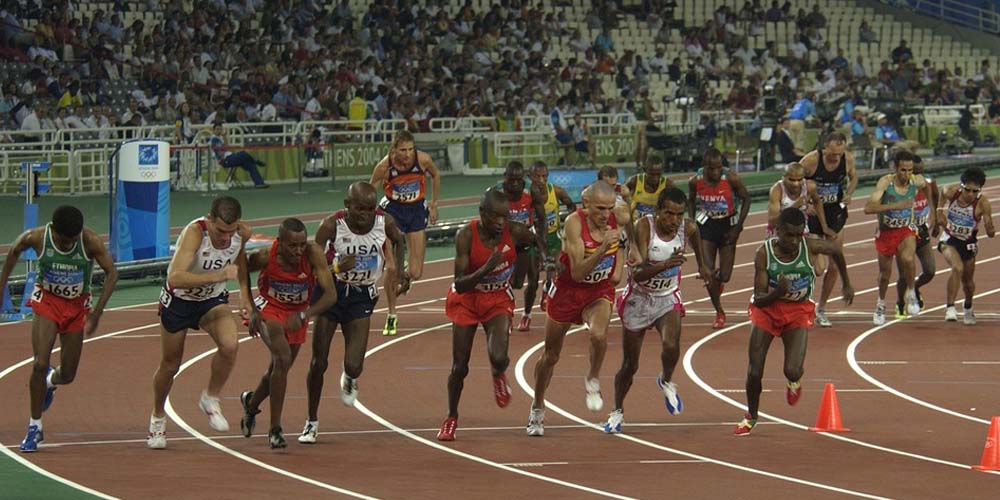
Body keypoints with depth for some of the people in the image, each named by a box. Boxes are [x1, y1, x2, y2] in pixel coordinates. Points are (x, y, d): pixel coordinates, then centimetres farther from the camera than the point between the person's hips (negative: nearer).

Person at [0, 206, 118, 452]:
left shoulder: (91, 241, -24)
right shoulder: (36, 238, -22)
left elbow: (112, 273, -16)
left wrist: (97, 312, -23)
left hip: (77, 306, 1)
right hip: (46, 301, -1)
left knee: (68, 374, 6)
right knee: (40, 364, -17)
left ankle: (50, 382, 44)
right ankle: (35, 426, -4)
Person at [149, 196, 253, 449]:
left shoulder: (242, 233, -18)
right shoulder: (194, 233, -35)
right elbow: (175, 278, -47)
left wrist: (245, 294, 2)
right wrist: (217, 276, -54)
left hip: (213, 300, 3)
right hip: (179, 299, -3)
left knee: (229, 345, -25)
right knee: (170, 364, 11)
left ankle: (210, 399, 0)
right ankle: (158, 417, 39)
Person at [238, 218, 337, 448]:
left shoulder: (313, 253, -30)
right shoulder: (265, 257, -29)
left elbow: (330, 294, -32)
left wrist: (303, 316, -44)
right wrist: (252, 310, -13)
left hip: (297, 314, 3)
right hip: (269, 308, -3)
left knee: (279, 368, 18)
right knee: (283, 358, -26)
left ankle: (251, 402, 51)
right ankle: (275, 429, -17)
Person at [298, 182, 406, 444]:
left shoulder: (384, 222, -12)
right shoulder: (332, 225, -20)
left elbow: (399, 239, 13)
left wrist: (396, 270, 6)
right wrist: (337, 268, -35)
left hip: (362, 296, 1)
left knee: (354, 366, -10)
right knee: (319, 362, 1)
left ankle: (349, 379, 31)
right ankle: (312, 422, 20)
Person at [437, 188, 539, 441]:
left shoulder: (515, 232, -20)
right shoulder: (466, 236, -25)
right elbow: (460, 285, -27)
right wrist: (486, 269, -40)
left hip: (499, 300, 1)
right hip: (466, 299, -1)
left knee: (499, 358, -22)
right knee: (459, 367, 4)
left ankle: (498, 376, 18)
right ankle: (451, 418, 29)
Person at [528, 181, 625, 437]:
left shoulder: (616, 219, -14)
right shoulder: (574, 222, -26)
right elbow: (578, 273, -31)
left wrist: (618, 267, 1)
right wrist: (602, 248, -42)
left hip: (600, 291, 2)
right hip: (568, 289, -1)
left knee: (599, 334, -30)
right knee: (551, 355, 13)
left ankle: (593, 381, 0)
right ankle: (537, 408, 36)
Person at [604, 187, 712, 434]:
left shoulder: (687, 229, -14)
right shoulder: (644, 226, -26)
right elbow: (637, 274, -33)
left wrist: (702, 265, 26)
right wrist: (665, 265, -47)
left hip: (668, 299, 2)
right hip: (638, 298, -2)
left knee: (671, 346, -27)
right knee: (630, 365, 9)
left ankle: (666, 381, 8)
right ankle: (618, 411, 35)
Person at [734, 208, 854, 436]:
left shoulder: (809, 247, -21)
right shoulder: (764, 253, -23)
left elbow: (836, 250, 3)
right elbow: (759, 299, -22)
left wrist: (847, 285, 14)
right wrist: (778, 292, -44)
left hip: (798, 311, 0)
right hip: (767, 309, 0)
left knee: (792, 371, -17)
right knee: (755, 371, -5)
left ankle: (794, 382, 23)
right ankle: (751, 416, 23)